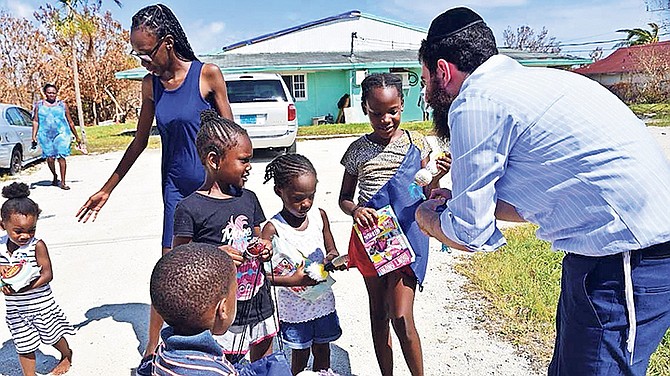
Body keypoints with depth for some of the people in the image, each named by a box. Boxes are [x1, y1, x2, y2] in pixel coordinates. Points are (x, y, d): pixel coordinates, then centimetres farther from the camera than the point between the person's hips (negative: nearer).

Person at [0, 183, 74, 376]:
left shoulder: (37, 245, -19)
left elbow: (47, 274, -20)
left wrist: (24, 288, -32)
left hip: (41, 304, -3)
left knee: (52, 336, 17)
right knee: (24, 345, 12)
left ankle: (67, 355, 44)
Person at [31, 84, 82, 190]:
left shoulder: (62, 105, 9)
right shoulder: (39, 105, 11)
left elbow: (70, 122, 12)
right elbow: (35, 121, 9)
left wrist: (77, 137, 13)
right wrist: (34, 136, -1)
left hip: (61, 134, -1)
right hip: (45, 135, 1)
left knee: (61, 157, -9)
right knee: (50, 158, 0)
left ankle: (63, 182, -5)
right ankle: (55, 176, 29)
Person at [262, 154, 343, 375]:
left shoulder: (319, 216, -4)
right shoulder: (273, 228, -18)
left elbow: (332, 251, 8)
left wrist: (331, 259, -15)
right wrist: (291, 280, -33)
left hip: (323, 301, 4)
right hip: (293, 306, -4)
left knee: (322, 350, 21)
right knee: (300, 357, 13)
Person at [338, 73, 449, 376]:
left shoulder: (416, 144, -3)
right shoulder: (358, 150, -1)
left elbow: (428, 196, 1)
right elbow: (344, 197, 7)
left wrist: (438, 178, -19)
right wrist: (355, 210, -15)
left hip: (407, 237, -2)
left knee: (401, 319, -8)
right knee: (378, 313, 15)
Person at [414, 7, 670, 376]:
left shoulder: (474, 103, -14)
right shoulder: (524, 80, 14)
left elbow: (471, 235, -8)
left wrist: (426, 216, 12)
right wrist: (463, 201, 24)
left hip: (625, 264, -9)